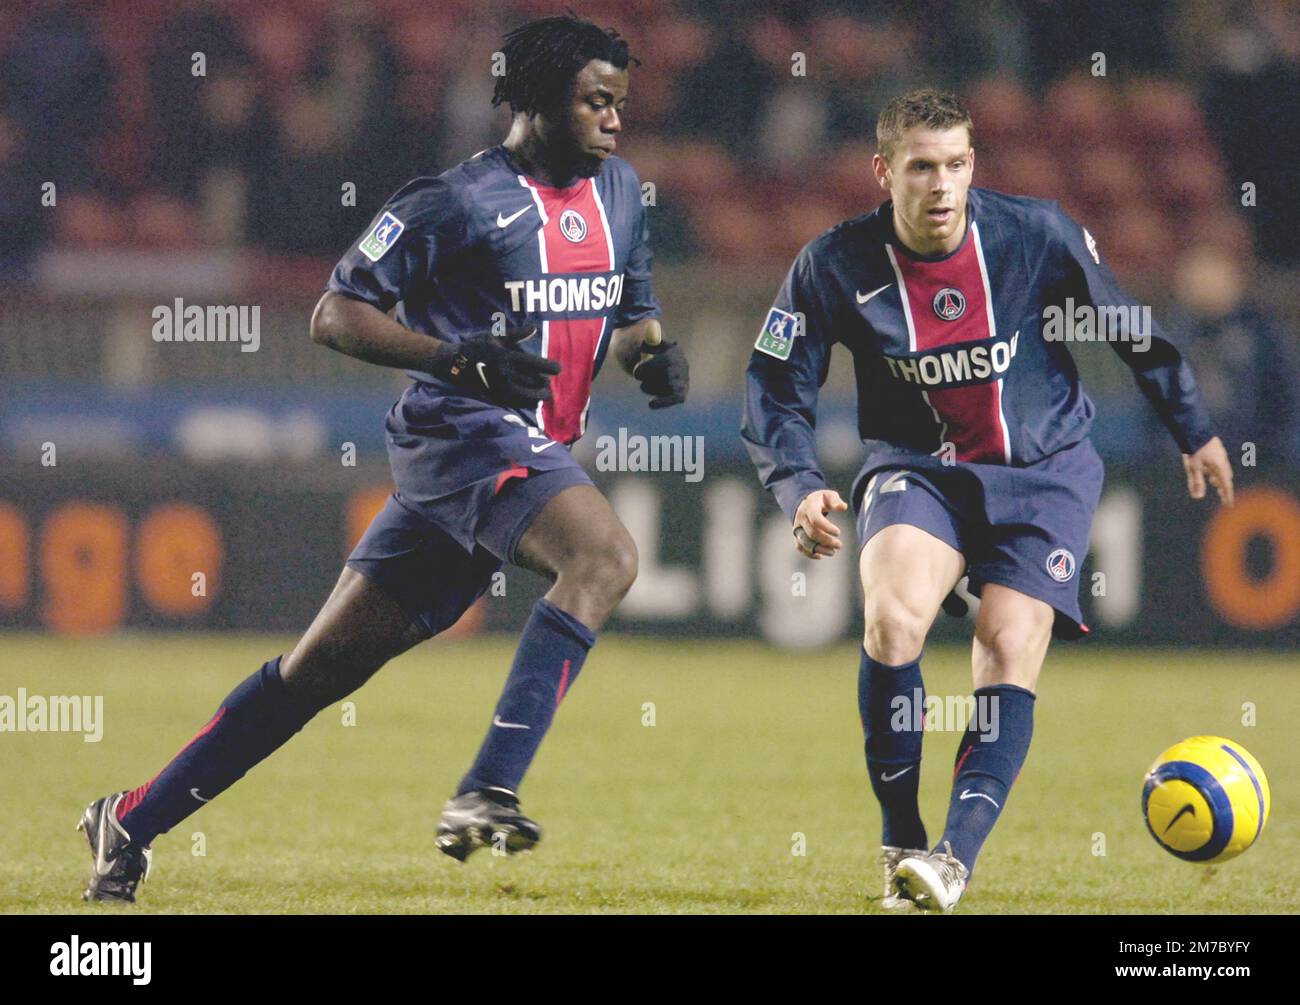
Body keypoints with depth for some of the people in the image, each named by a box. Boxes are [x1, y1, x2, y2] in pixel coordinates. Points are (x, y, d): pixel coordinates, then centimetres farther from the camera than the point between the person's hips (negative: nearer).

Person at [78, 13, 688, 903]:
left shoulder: (619, 191, 13)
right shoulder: (461, 200, -10)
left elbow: (633, 312, 27)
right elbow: (336, 314, -9)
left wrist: (652, 350, 3)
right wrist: (460, 357, -23)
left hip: (534, 453, 7)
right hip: (464, 432, -7)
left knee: (325, 666, 9)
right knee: (605, 555, -31)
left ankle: (134, 821, 17)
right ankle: (487, 796, -36)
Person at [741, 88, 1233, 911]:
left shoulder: (1038, 235, -11)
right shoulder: (837, 266, -11)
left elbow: (1132, 330, 6)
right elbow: (777, 392, -3)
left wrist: (1193, 431, 15)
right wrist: (801, 489, -21)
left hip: (1045, 469, 1)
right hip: (919, 470, 0)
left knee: (1010, 653, -17)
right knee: (894, 620, -27)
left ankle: (954, 860, -18)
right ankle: (901, 845, -14)